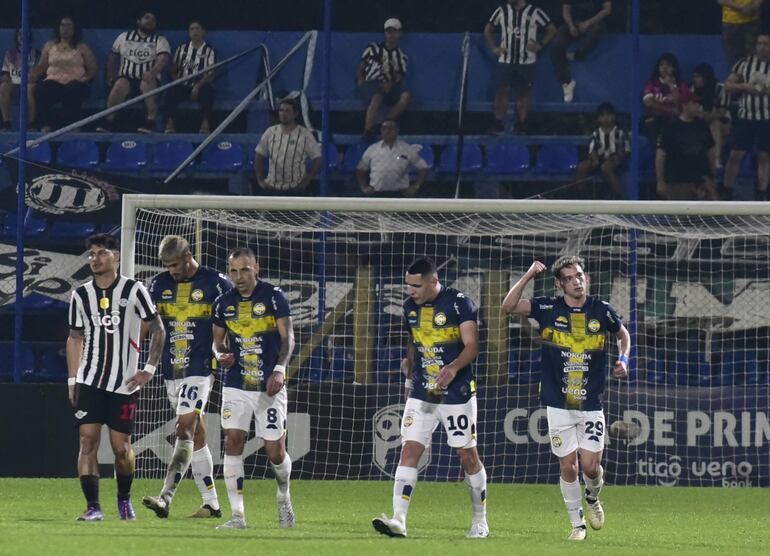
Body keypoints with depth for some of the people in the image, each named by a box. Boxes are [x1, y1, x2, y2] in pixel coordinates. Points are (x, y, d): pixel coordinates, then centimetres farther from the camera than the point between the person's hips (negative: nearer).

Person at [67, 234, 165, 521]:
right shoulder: (81, 295, 7)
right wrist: (72, 380, 10)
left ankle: (124, 498, 27)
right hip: (89, 381, 2)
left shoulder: (134, 290, -3)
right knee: (88, 440, -11)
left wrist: (150, 369, -4)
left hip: (124, 383, -2)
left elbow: (158, 330, 3)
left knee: (121, 447, 1)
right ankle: (93, 506, -11)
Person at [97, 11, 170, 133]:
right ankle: (108, 121, -33)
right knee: (120, 85, -34)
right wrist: (111, 76, 6)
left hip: (147, 79, -1)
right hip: (126, 78, 1)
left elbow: (163, 59, -9)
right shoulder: (124, 37, 16)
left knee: (148, 83, -37)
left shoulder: (160, 41, 8)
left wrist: (152, 72, -30)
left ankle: (151, 122, -40)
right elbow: (112, 56, 22)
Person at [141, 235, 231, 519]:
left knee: (185, 429, -17)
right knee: (195, 433, 10)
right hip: (172, 369, 6)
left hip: (200, 368, -6)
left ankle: (165, 497, -26)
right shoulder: (160, 284, 10)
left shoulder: (215, 283, -4)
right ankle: (211, 503, 15)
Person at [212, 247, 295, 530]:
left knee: (275, 451, -1)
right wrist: (221, 354, -7)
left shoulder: (273, 296, -5)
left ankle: (284, 496, 31)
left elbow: (287, 337, -7)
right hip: (236, 386, 3)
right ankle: (237, 515, -7)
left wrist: (279, 370, -22)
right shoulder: (224, 302, 7)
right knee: (233, 443, -10)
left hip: (269, 387, -3)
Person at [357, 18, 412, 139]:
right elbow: (361, 65, 15)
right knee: (377, 97, -39)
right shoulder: (374, 49, 14)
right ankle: (368, 131, -45)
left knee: (406, 96, -28)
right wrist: (360, 78, -5)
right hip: (371, 83, -3)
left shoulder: (401, 57, 17)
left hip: (389, 86, 3)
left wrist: (391, 85, -13)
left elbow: (399, 77, 8)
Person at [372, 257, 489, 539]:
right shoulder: (410, 306, 6)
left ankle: (480, 521, 20)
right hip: (421, 394, 5)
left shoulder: (459, 303, -12)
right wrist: (409, 364, 7)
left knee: (467, 455, 4)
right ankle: (398, 521, -15)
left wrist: (453, 368, -33)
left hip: (457, 392, -5)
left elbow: (472, 346, -17)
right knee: (409, 451, -8)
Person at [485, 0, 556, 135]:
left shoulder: (534, 13, -4)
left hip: (526, 62, -1)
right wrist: (494, 47, 4)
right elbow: (488, 30, 15)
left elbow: (552, 30, 4)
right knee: (501, 91, -6)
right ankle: (498, 125, -3)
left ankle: (521, 125, 12)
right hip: (505, 60, 1)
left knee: (523, 93, 4)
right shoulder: (502, 11, 3)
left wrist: (540, 45, -6)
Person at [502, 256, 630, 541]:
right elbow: (509, 306, -14)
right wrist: (528, 276, -22)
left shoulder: (602, 311, 0)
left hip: (592, 405, 0)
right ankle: (577, 523, 17)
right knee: (567, 465, 1)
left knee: (590, 465, -5)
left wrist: (623, 360, 1)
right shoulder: (548, 309, -4)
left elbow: (623, 335, 19)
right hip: (559, 405, 0)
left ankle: (592, 498, 29)